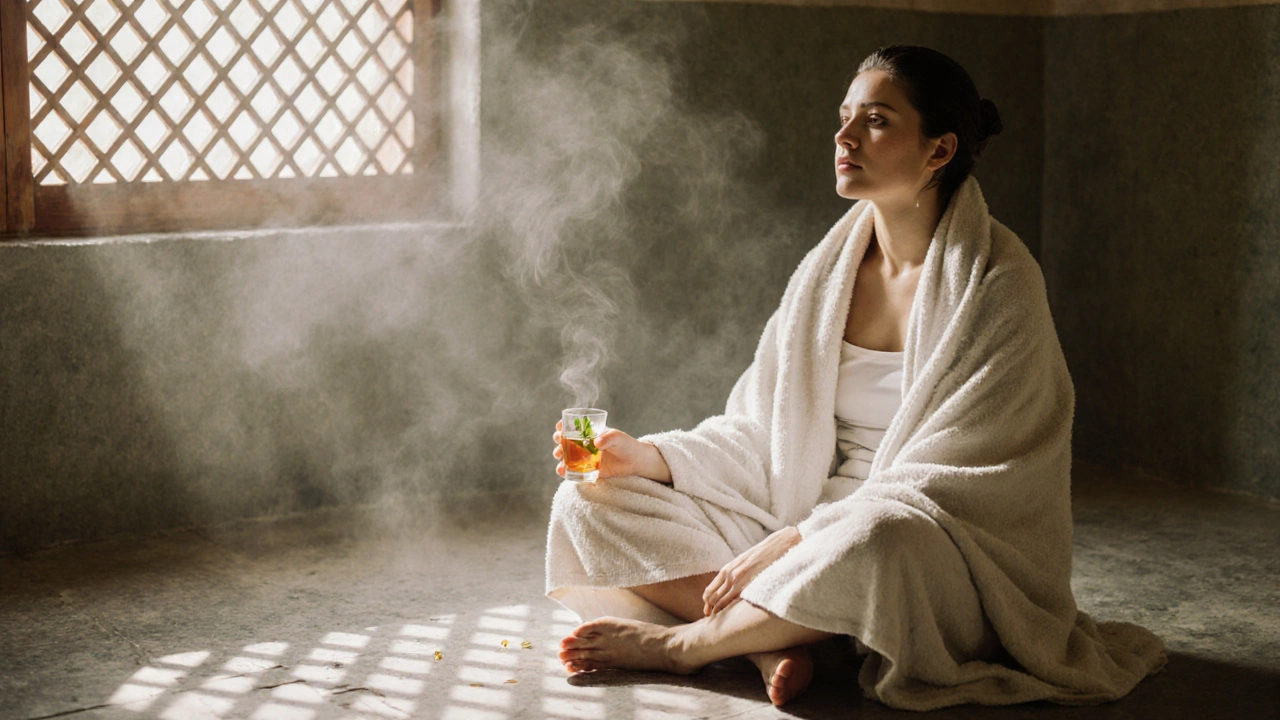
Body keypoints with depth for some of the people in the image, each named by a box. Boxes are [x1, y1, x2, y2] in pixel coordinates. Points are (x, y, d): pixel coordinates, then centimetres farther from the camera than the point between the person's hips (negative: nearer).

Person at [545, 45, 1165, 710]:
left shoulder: (996, 284, -12)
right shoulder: (829, 269, 6)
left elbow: (945, 480, -17)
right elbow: (762, 429, 8)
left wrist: (797, 540, -22)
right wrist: (648, 456, -8)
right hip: (812, 524, 6)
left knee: (879, 538, -43)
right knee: (590, 502, -6)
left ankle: (681, 643, -20)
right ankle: (769, 643, -25)